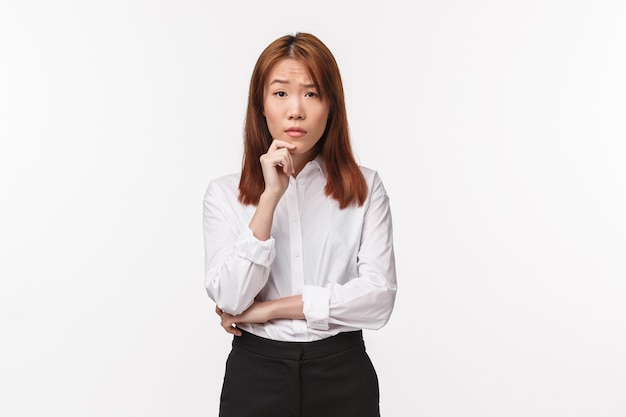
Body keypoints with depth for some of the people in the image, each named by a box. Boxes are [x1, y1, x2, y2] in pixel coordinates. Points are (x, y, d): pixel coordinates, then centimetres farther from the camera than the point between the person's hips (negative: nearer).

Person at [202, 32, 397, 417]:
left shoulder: (365, 187, -3)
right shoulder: (225, 193, -2)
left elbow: (379, 297, -11)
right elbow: (230, 299, -13)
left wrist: (269, 309, -11)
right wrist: (270, 197, -20)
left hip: (343, 374, 0)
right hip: (256, 373, 0)